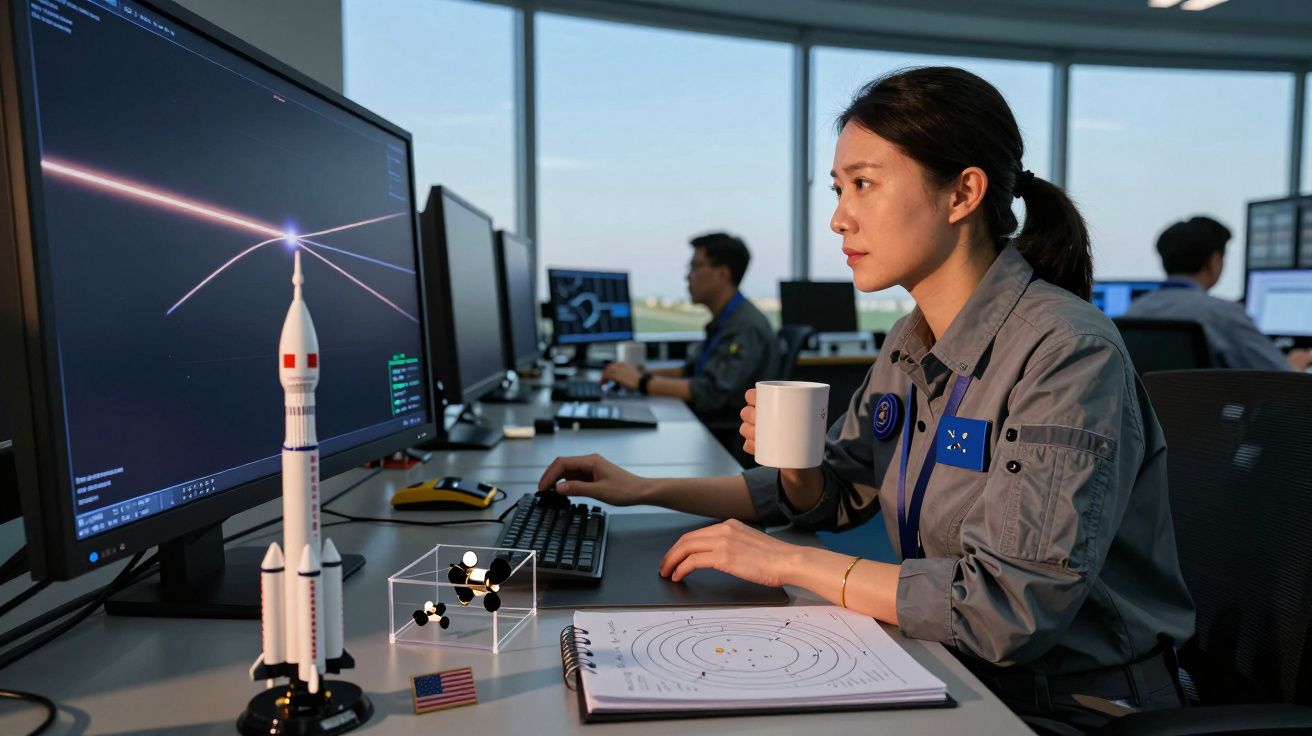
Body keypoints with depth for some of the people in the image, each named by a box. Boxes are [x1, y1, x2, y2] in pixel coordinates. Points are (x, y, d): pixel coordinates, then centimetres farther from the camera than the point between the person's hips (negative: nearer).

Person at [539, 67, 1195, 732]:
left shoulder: (1068, 353, -23)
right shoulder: (910, 343, 2)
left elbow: (1014, 606, -29)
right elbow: (835, 494, 12)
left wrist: (792, 563, -22)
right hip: (950, 678, 6)